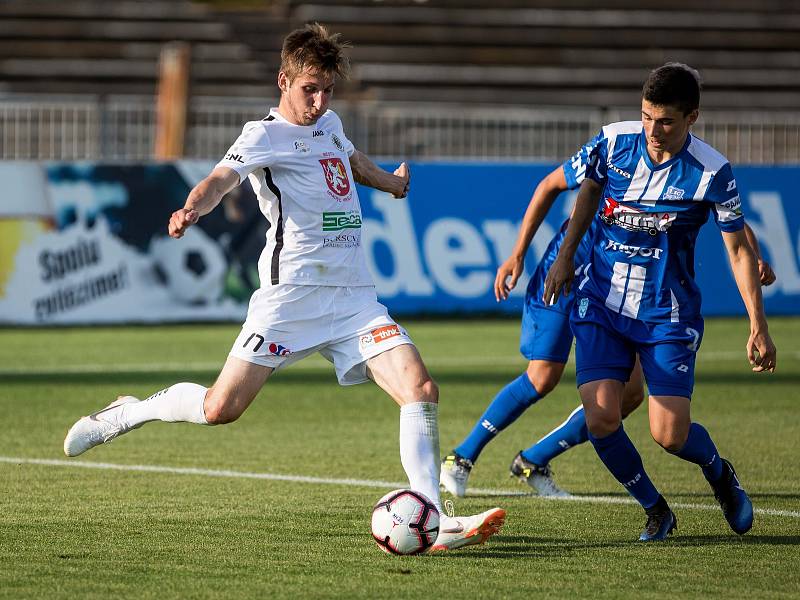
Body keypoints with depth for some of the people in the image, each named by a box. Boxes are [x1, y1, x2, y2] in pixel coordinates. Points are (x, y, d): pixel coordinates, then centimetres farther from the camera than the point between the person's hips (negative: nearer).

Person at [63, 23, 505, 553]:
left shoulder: (330, 124, 19)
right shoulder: (265, 136, -3)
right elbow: (224, 177, -22)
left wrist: (392, 183, 62)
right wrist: (192, 211, -43)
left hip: (355, 298, 6)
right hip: (293, 294, -6)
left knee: (421, 390, -13)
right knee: (221, 407, -10)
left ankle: (434, 520, -13)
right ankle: (128, 413, 18)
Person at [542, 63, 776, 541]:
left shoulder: (712, 173, -14)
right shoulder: (615, 141, -7)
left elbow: (739, 249, -5)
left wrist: (759, 327, -6)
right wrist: (565, 257, 17)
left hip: (668, 313, -2)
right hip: (601, 302, 2)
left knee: (671, 435, -8)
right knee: (602, 419, -14)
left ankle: (720, 473, 29)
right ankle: (656, 511, 11)